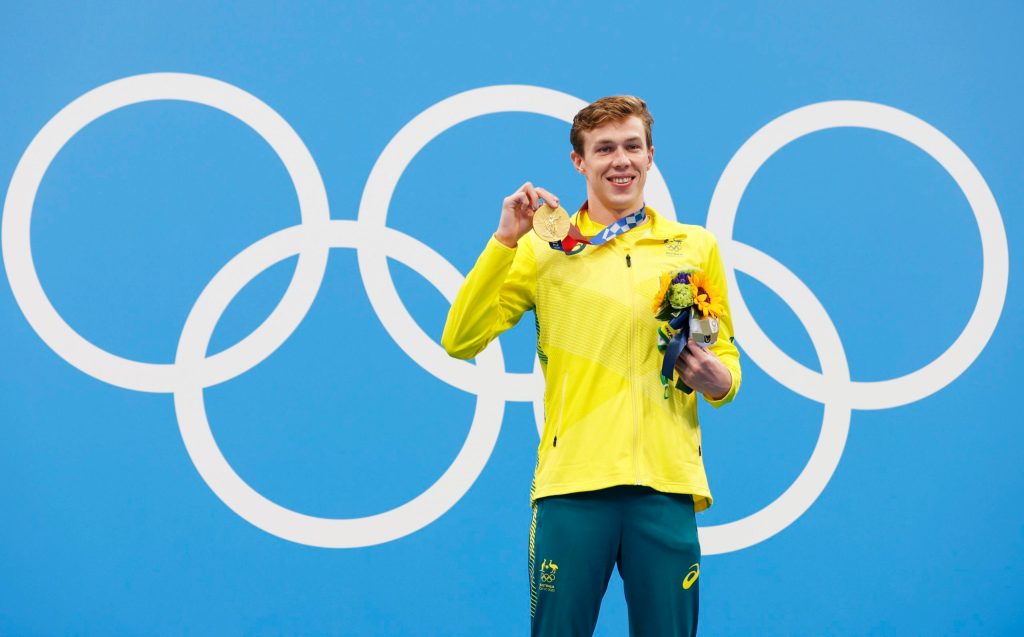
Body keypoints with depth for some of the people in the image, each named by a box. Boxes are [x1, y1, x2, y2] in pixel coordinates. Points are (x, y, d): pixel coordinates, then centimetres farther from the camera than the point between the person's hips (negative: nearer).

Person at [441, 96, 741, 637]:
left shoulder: (695, 246, 13)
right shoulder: (543, 249, 8)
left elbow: (725, 355, 21)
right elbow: (460, 342, 1)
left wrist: (718, 380, -3)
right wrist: (505, 240, -6)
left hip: (667, 484, 1)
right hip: (572, 482, -1)